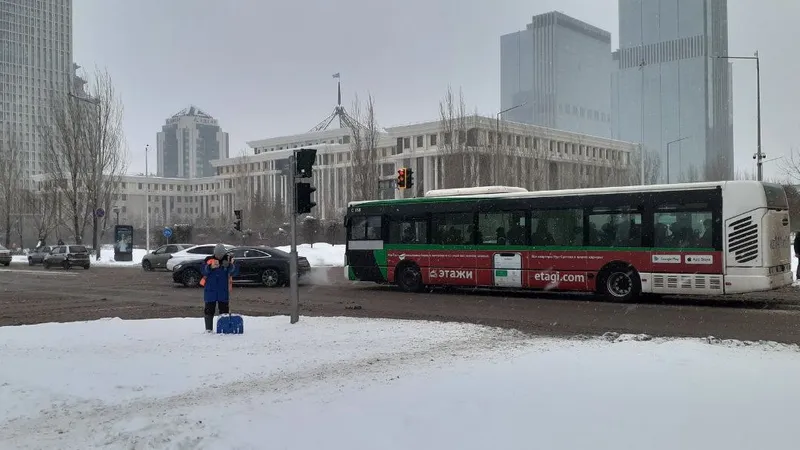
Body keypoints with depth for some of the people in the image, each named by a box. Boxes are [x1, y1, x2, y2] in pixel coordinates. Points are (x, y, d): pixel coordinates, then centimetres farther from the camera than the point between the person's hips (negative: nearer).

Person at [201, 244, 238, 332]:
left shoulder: (229, 260, 0)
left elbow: (233, 273, -8)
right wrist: (211, 267, -28)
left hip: (223, 290, 1)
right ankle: (208, 329, 10)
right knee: (209, 310, 3)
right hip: (210, 290, -1)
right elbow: (204, 271, -10)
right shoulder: (209, 260, -1)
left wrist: (229, 265, -27)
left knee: (224, 309, 6)